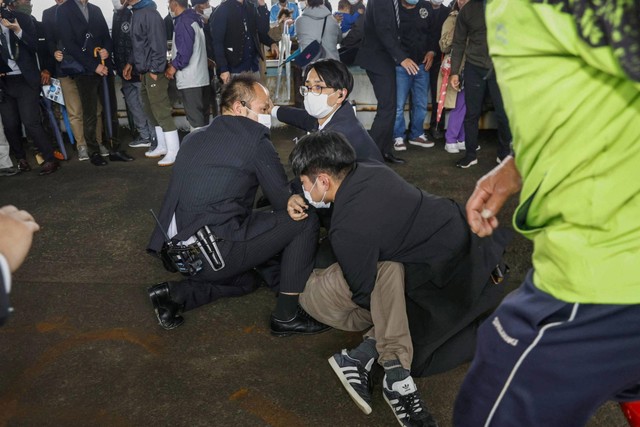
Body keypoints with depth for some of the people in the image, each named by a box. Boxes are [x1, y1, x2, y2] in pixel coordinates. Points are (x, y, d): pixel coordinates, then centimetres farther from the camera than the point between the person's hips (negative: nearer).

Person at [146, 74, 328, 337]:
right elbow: (285, 202, -3)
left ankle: (174, 294, 14)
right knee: (305, 219, 0)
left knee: (246, 280, 35)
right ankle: (287, 315, 4)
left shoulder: (193, 138, 16)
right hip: (216, 252, -9)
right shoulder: (255, 138, -7)